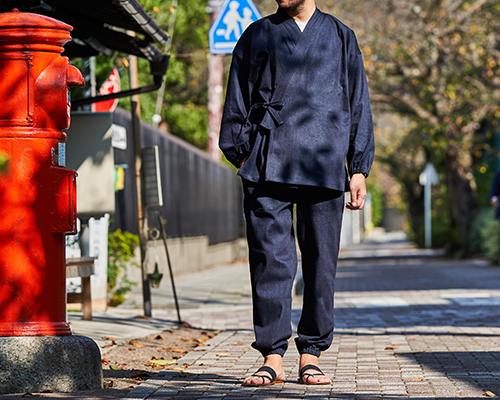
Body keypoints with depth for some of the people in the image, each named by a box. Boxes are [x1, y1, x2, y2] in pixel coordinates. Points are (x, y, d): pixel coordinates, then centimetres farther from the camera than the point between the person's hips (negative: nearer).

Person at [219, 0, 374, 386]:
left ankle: (311, 355, 9)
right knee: (270, 260, -6)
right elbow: (238, 101, 15)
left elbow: (358, 104, 14)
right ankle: (273, 357, -2)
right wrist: (242, 153, 3)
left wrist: (359, 169, 7)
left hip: (324, 165, 1)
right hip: (268, 165, 0)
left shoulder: (341, 37, 16)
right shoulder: (257, 36, 15)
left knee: (321, 262, 1)